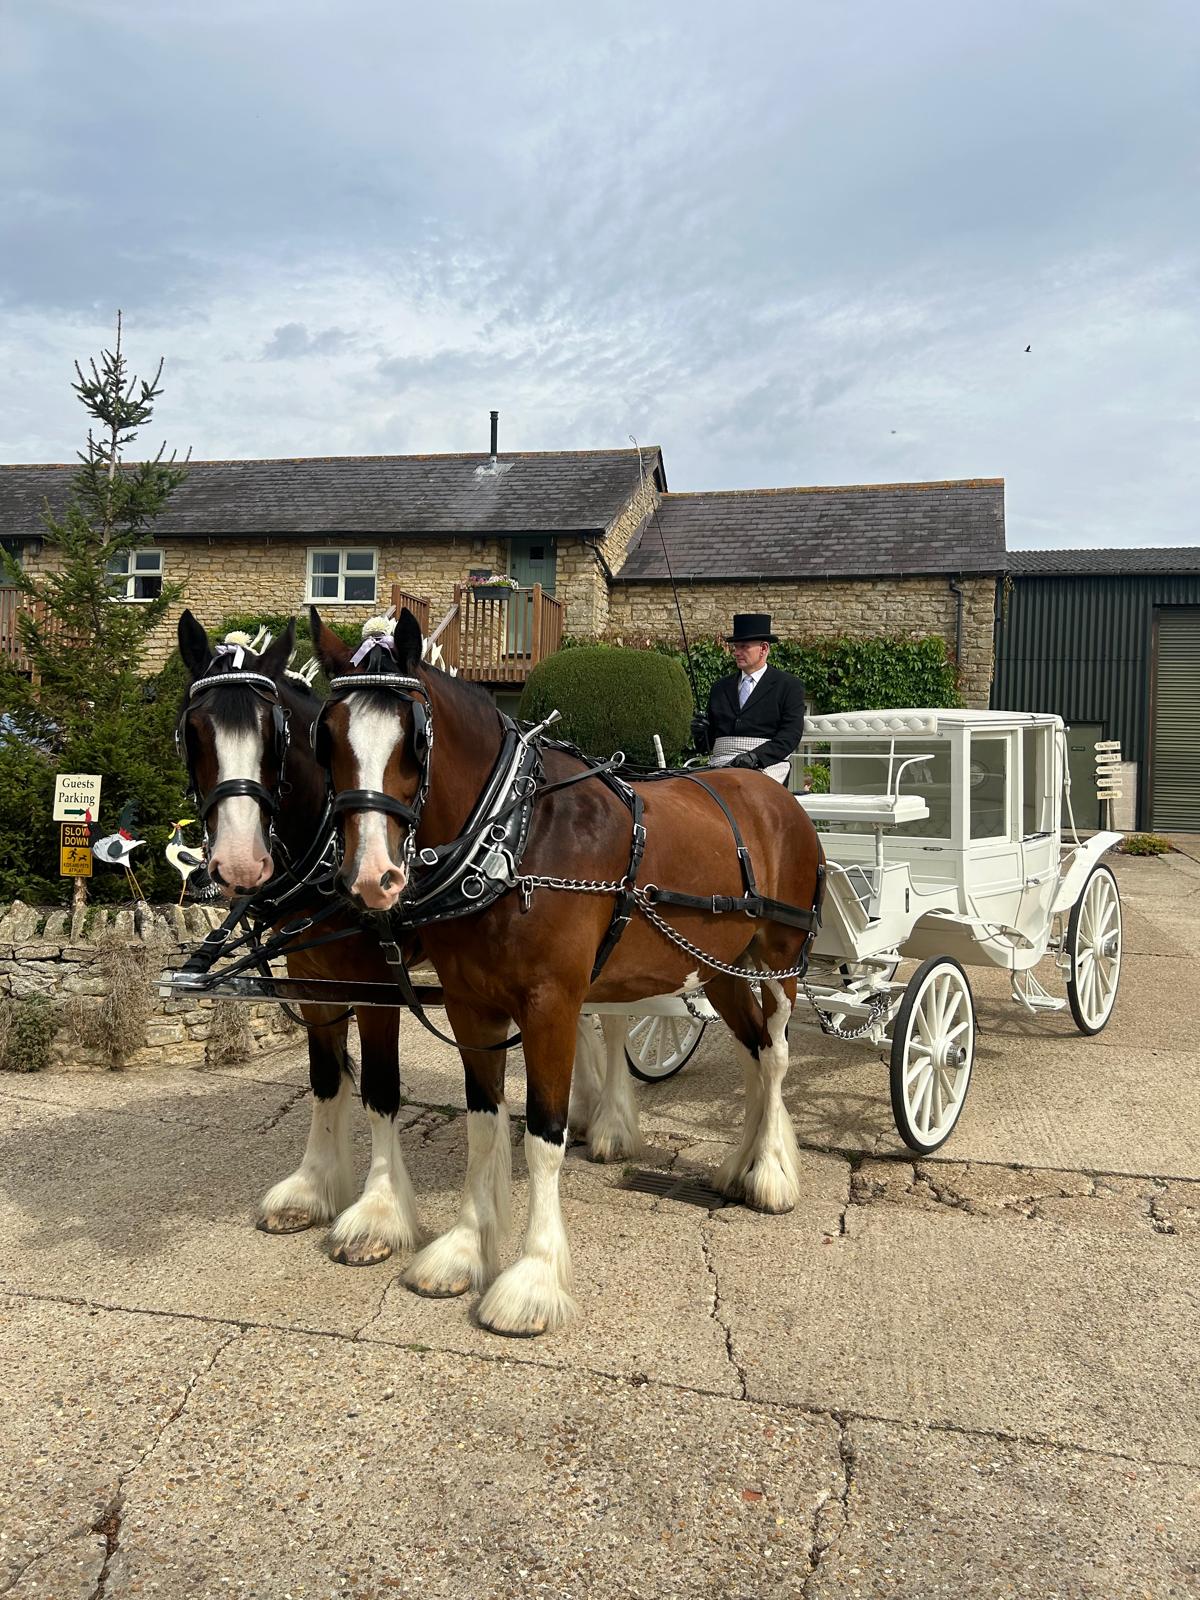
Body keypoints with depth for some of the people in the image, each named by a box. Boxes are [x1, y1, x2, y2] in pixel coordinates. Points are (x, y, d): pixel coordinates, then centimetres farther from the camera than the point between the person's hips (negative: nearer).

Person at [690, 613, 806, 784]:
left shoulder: (789, 686, 8)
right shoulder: (720, 687, 22)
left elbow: (791, 734, -5)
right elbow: (707, 745, 23)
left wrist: (756, 756, -19)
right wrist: (701, 733, -2)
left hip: (765, 766, -3)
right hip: (721, 767, 3)